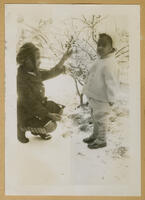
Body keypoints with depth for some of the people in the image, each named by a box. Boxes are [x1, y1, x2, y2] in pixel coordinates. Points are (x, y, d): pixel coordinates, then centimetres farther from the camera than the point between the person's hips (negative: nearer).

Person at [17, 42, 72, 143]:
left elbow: (50, 73, 10)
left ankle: (37, 129, 20)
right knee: (51, 126, -21)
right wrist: (48, 114, -25)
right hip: (27, 113, -9)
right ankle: (22, 128, 3)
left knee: (59, 109, 7)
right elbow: (30, 103, -26)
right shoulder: (22, 79, -27)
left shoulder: (35, 72, -2)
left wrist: (64, 59, 2)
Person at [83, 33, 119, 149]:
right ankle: (95, 135, 41)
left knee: (100, 119, 5)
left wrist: (111, 99, -22)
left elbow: (112, 83, -25)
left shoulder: (109, 64, -25)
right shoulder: (101, 60, 7)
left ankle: (101, 141, 22)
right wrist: (89, 89, 21)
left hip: (101, 99, -10)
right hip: (95, 96, 10)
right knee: (95, 117, 23)